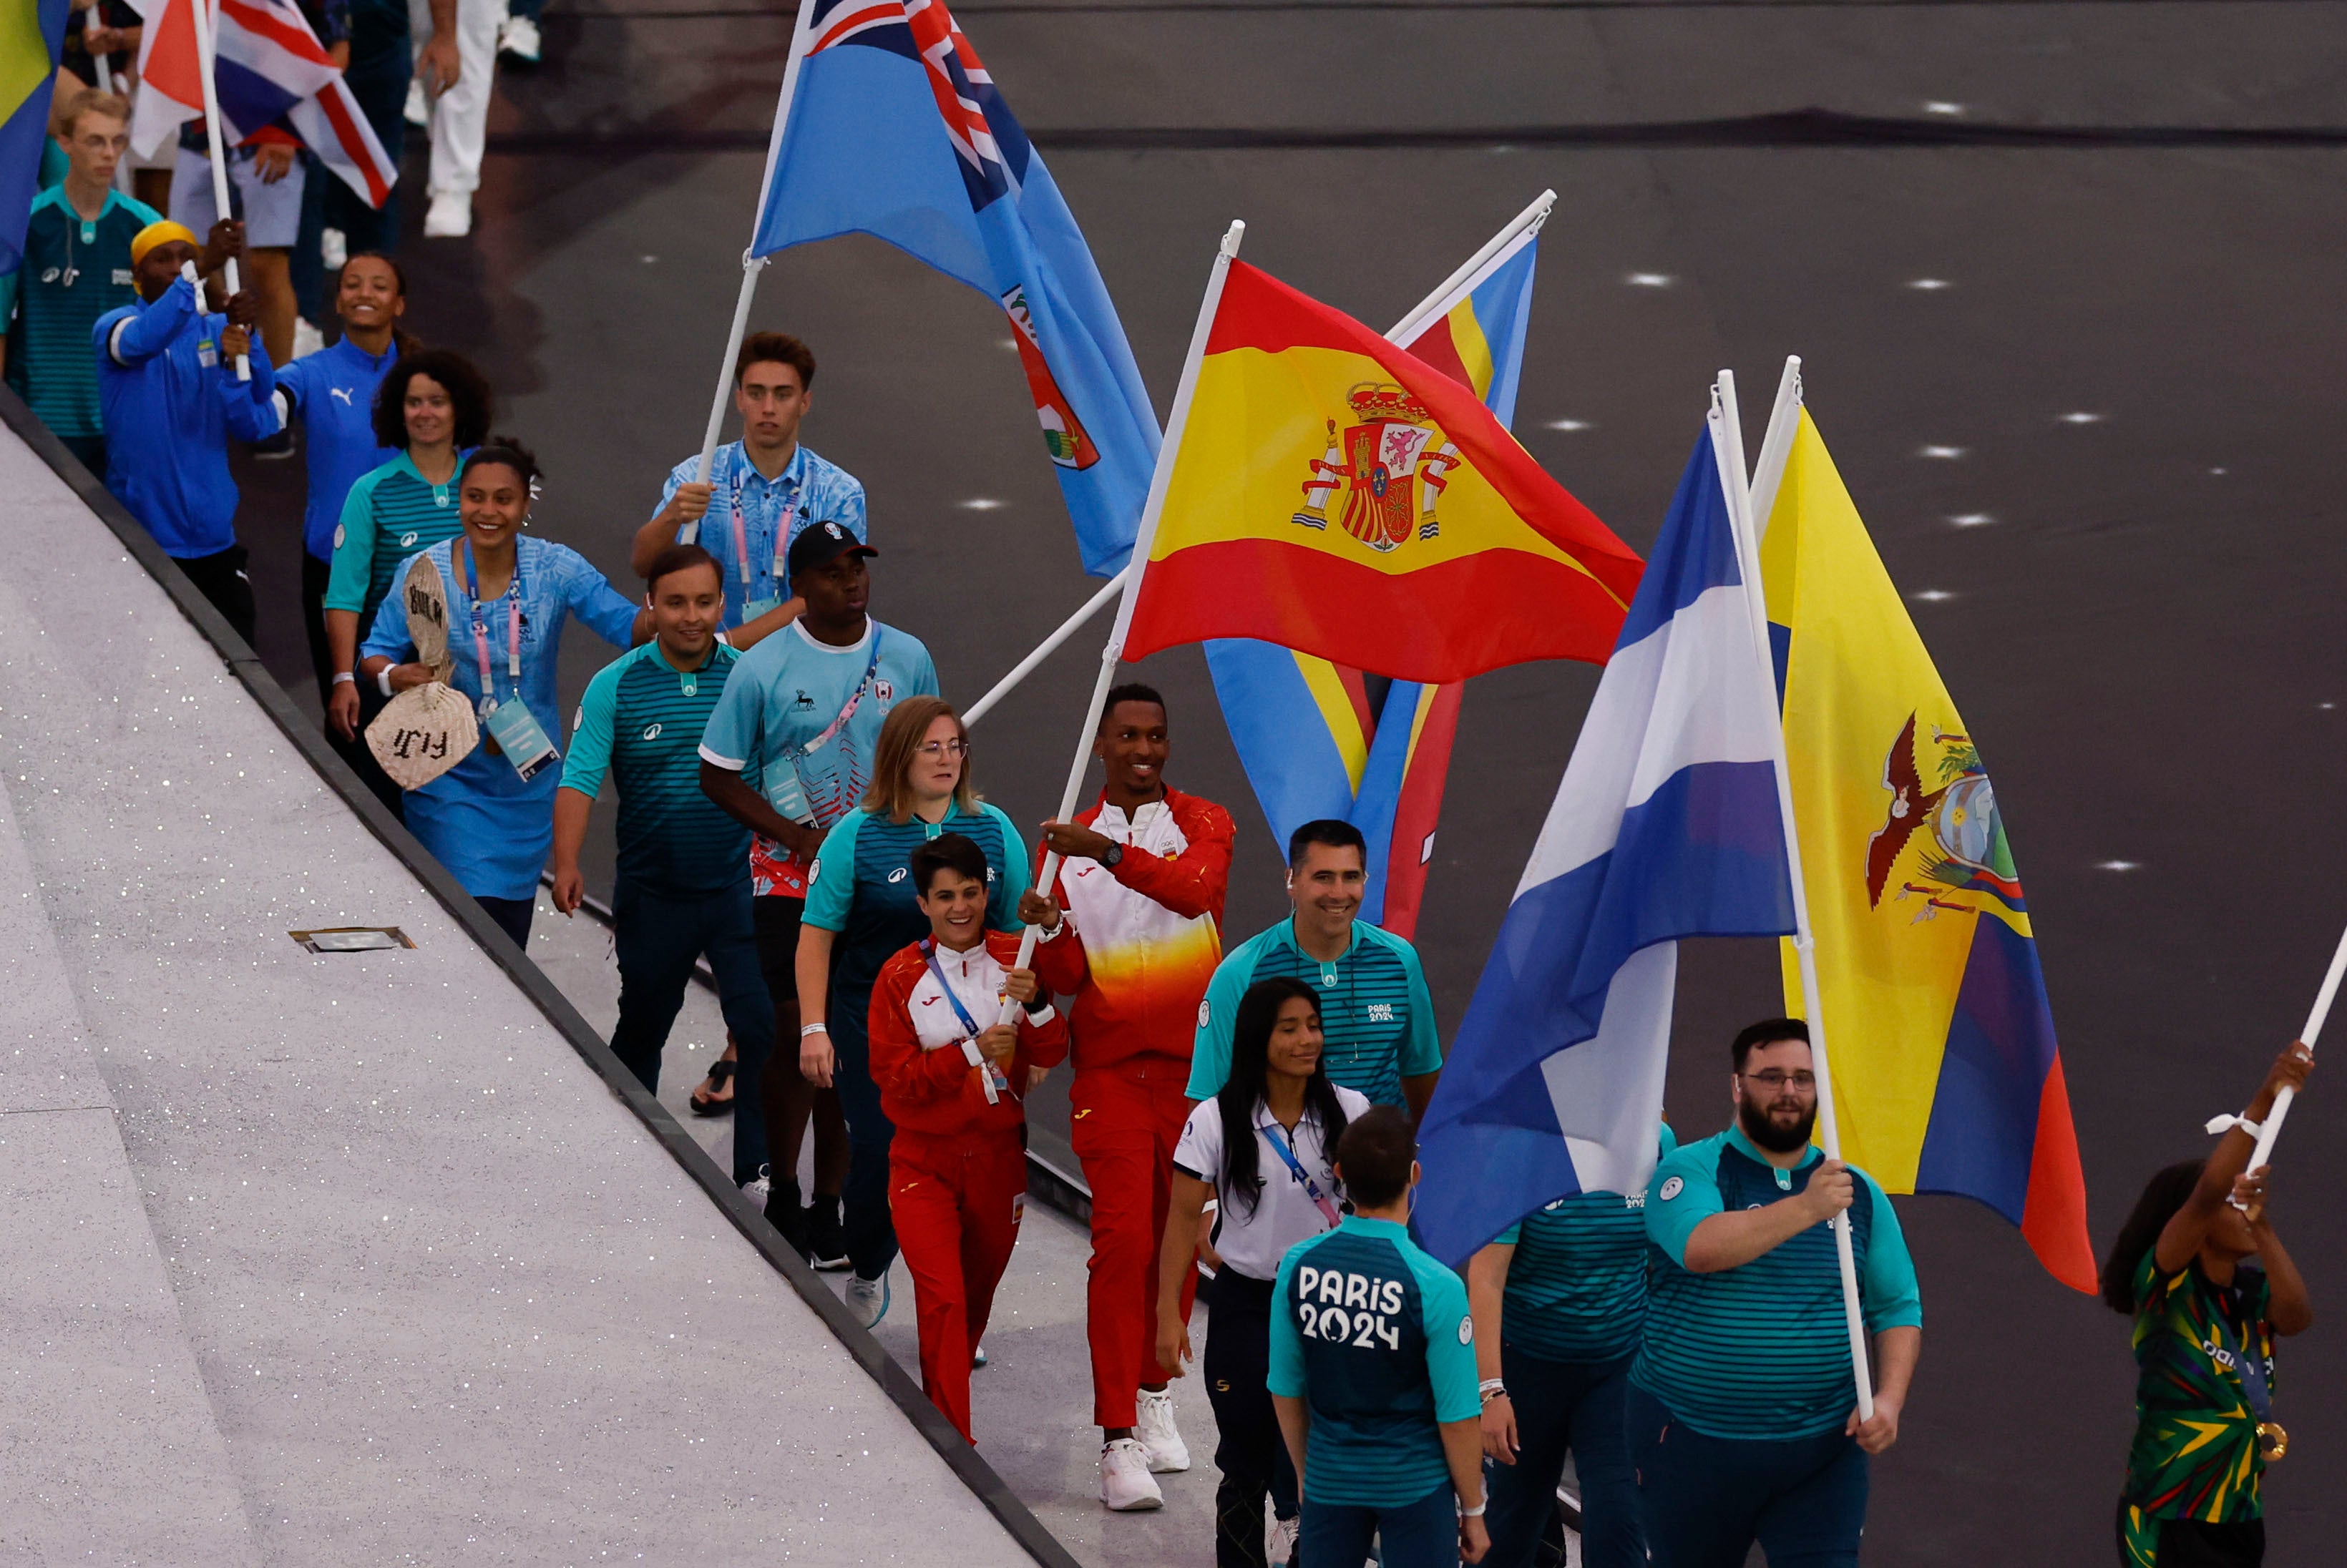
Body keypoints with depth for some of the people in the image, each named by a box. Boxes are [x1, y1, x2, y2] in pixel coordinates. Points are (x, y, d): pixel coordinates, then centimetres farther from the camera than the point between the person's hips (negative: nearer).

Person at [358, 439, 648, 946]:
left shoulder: (554, 568, -5)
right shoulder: (423, 572, -7)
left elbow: (626, 625, -10)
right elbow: (376, 654, 0)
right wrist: (393, 675, -23)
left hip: (528, 779, 2)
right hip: (450, 776, -2)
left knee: (513, 928, 10)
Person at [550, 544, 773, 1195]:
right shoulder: (616, 686, -5)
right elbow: (580, 779, -10)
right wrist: (567, 863, -22)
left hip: (737, 885, -1)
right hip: (652, 891, 1)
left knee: (763, 1028, -12)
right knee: (641, 1026, 17)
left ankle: (758, 1174, -6)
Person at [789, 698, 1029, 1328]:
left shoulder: (994, 831, 5)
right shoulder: (858, 834, -2)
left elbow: (1021, 937, 11)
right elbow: (818, 934, -1)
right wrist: (814, 1028, -7)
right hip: (872, 1024, -2)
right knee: (879, 1152, -5)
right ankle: (867, 1271, 24)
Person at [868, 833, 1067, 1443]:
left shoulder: (1013, 960, 0)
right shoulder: (901, 976, -5)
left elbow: (1051, 1055, -4)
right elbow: (893, 1076, -9)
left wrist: (1036, 1004, -24)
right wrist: (972, 1053, -21)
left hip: (997, 1158, 3)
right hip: (924, 1164, -3)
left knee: (976, 1299, 14)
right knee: (943, 1299, -16)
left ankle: (943, 1410, 34)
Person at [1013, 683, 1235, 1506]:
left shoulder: (1202, 823, 3)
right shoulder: (1070, 842, 9)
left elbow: (1195, 889, -21)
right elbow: (1068, 976, 4)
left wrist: (1109, 853, -34)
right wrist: (1047, 932, -17)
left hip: (1196, 1062, 1)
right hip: (1111, 1066, -1)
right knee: (1122, 1238, -11)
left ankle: (1155, 1395, 27)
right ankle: (1117, 1438, -14)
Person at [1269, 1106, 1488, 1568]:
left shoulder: (1298, 1266, -8)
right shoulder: (1436, 1287, -19)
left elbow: (1286, 1390, 3)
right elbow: (1457, 1419, -13)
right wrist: (1472, 1511, 0)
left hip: (1330, 1478, 3)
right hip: (1415, 1482, -3)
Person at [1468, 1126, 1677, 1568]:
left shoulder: (1654, 1142, -4)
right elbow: (1486, 1275, -16)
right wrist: (1490, 1389, -22)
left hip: (1621, 1365, 1)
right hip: (1529, 1363, -1)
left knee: (1617, 1522, -11)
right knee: (1514, 1524, 14)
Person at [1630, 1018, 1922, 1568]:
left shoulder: (1859, 1192, 8)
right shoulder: (1691, 1170, -4)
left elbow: (1899, 1308, 9)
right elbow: (1700, 1247, -25)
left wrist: (1888, 1399, -7)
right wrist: (1805, 1209, -33)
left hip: (1820, 1452, 2)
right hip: (1691, 1445, -2)